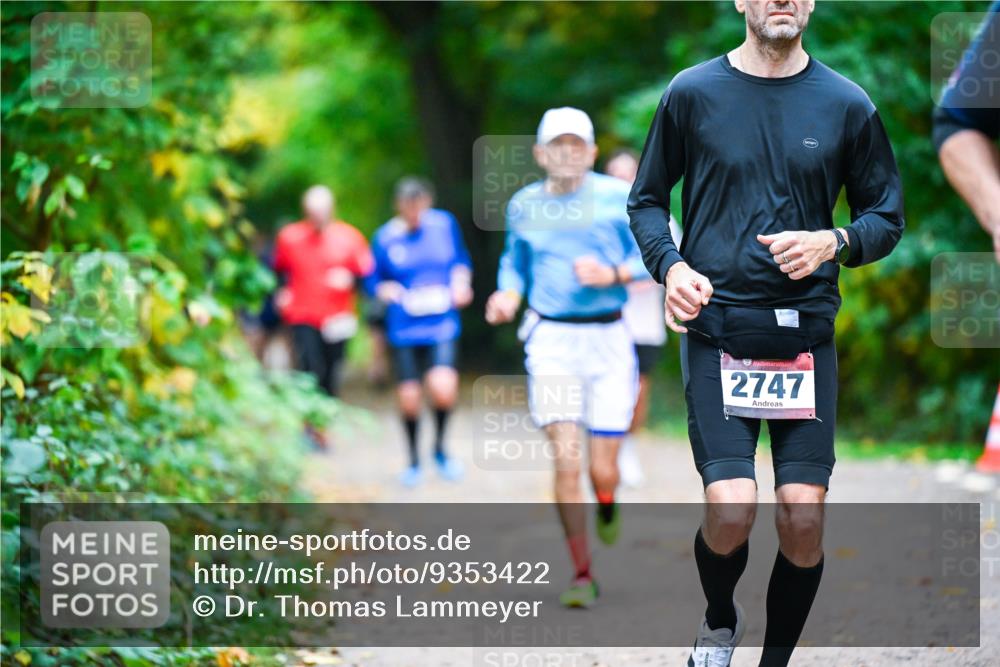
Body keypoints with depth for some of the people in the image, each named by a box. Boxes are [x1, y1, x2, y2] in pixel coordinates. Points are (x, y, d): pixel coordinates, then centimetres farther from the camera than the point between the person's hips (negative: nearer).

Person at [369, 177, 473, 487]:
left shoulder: (445, 224, 2)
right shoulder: (385, 238, -1)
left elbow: (461, 259, 17)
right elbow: (374, 282, 8)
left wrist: (461, 281, -3)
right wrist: (387, 290, -13)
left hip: (441, 325, 0)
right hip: (404, 330, 0)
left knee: (443, 387, -20)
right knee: (408, 398, 3)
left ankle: (439, 447, 6)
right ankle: (414, 461, 26)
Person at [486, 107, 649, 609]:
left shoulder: (617, 197, 0)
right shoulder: (524, 205, 7)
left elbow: (650, 259, 1)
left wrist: (612, 274, -17)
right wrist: (508, 296, 2)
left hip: (608, 339, -1)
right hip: (552, 340, 1)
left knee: (603, 468, -1)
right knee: (565, 461, -12)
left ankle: (607, 507, 39)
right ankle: (582, 576, -3)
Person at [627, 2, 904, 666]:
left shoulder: (847, 105, 5)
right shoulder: (693, 93, 3)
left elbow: (887, 215, 12)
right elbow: (647, 201, 12)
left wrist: (835, 244, -9)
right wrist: (671, 266, -7)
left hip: (807, 332, 1)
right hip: (717, 329, -1)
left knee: (804, 518, -6)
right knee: (731, 512, -14)